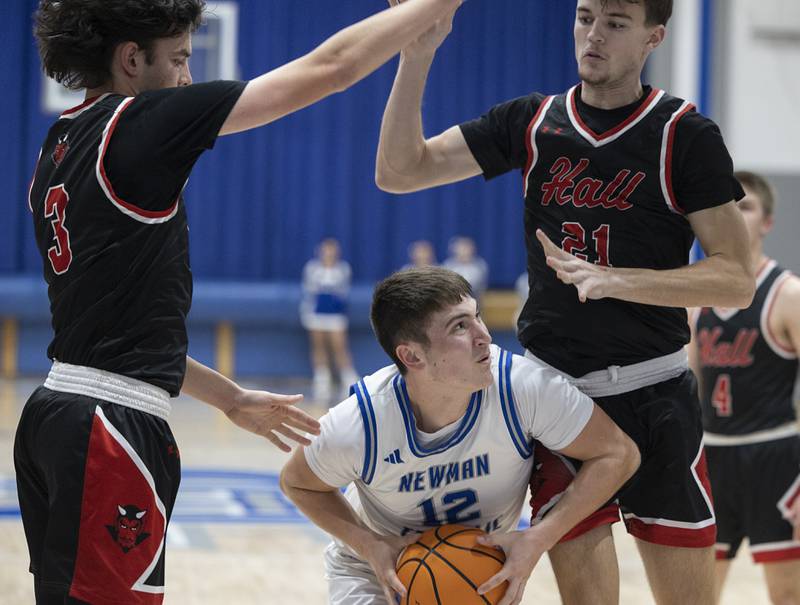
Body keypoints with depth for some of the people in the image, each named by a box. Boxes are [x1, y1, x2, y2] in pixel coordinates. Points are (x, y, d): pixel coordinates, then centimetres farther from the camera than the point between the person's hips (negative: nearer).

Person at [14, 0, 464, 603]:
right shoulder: (141, 123, -10)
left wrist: (229, 397, 26)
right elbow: (329, 69, -9)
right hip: (112, 430, -9)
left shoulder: (58, 151, 15)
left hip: (55, 414, 9)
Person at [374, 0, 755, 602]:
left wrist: (611, 279, -21)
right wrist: (418, 53, -11)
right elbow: (399, 171, 1)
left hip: (653, 393, -3)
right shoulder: (531, 122, 6)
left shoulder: (685, 134, -4)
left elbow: (737, 280, -9)